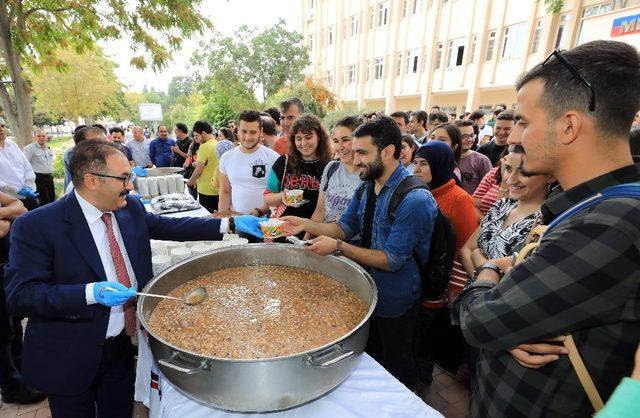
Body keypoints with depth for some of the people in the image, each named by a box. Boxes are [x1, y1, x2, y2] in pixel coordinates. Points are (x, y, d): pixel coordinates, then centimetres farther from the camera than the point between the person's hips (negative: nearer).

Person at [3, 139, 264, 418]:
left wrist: (230, 225, -3)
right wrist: (91, 293, -34)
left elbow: (168, 226, 3)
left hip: (124, 344, 5)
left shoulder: (130, 208, -5)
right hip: (70, 359, -4)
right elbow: (19, 295, -20)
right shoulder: (35, 226, -19)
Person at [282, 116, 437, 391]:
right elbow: (344, 228, 2)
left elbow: (392, 260, -27)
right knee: (369, 361, 29)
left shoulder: (415, 200, -28)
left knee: (397, 371, 20)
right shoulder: (367, 187, -2)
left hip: (395, 302, -7)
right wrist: (306, 225, -13)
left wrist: (338, 247, -29)